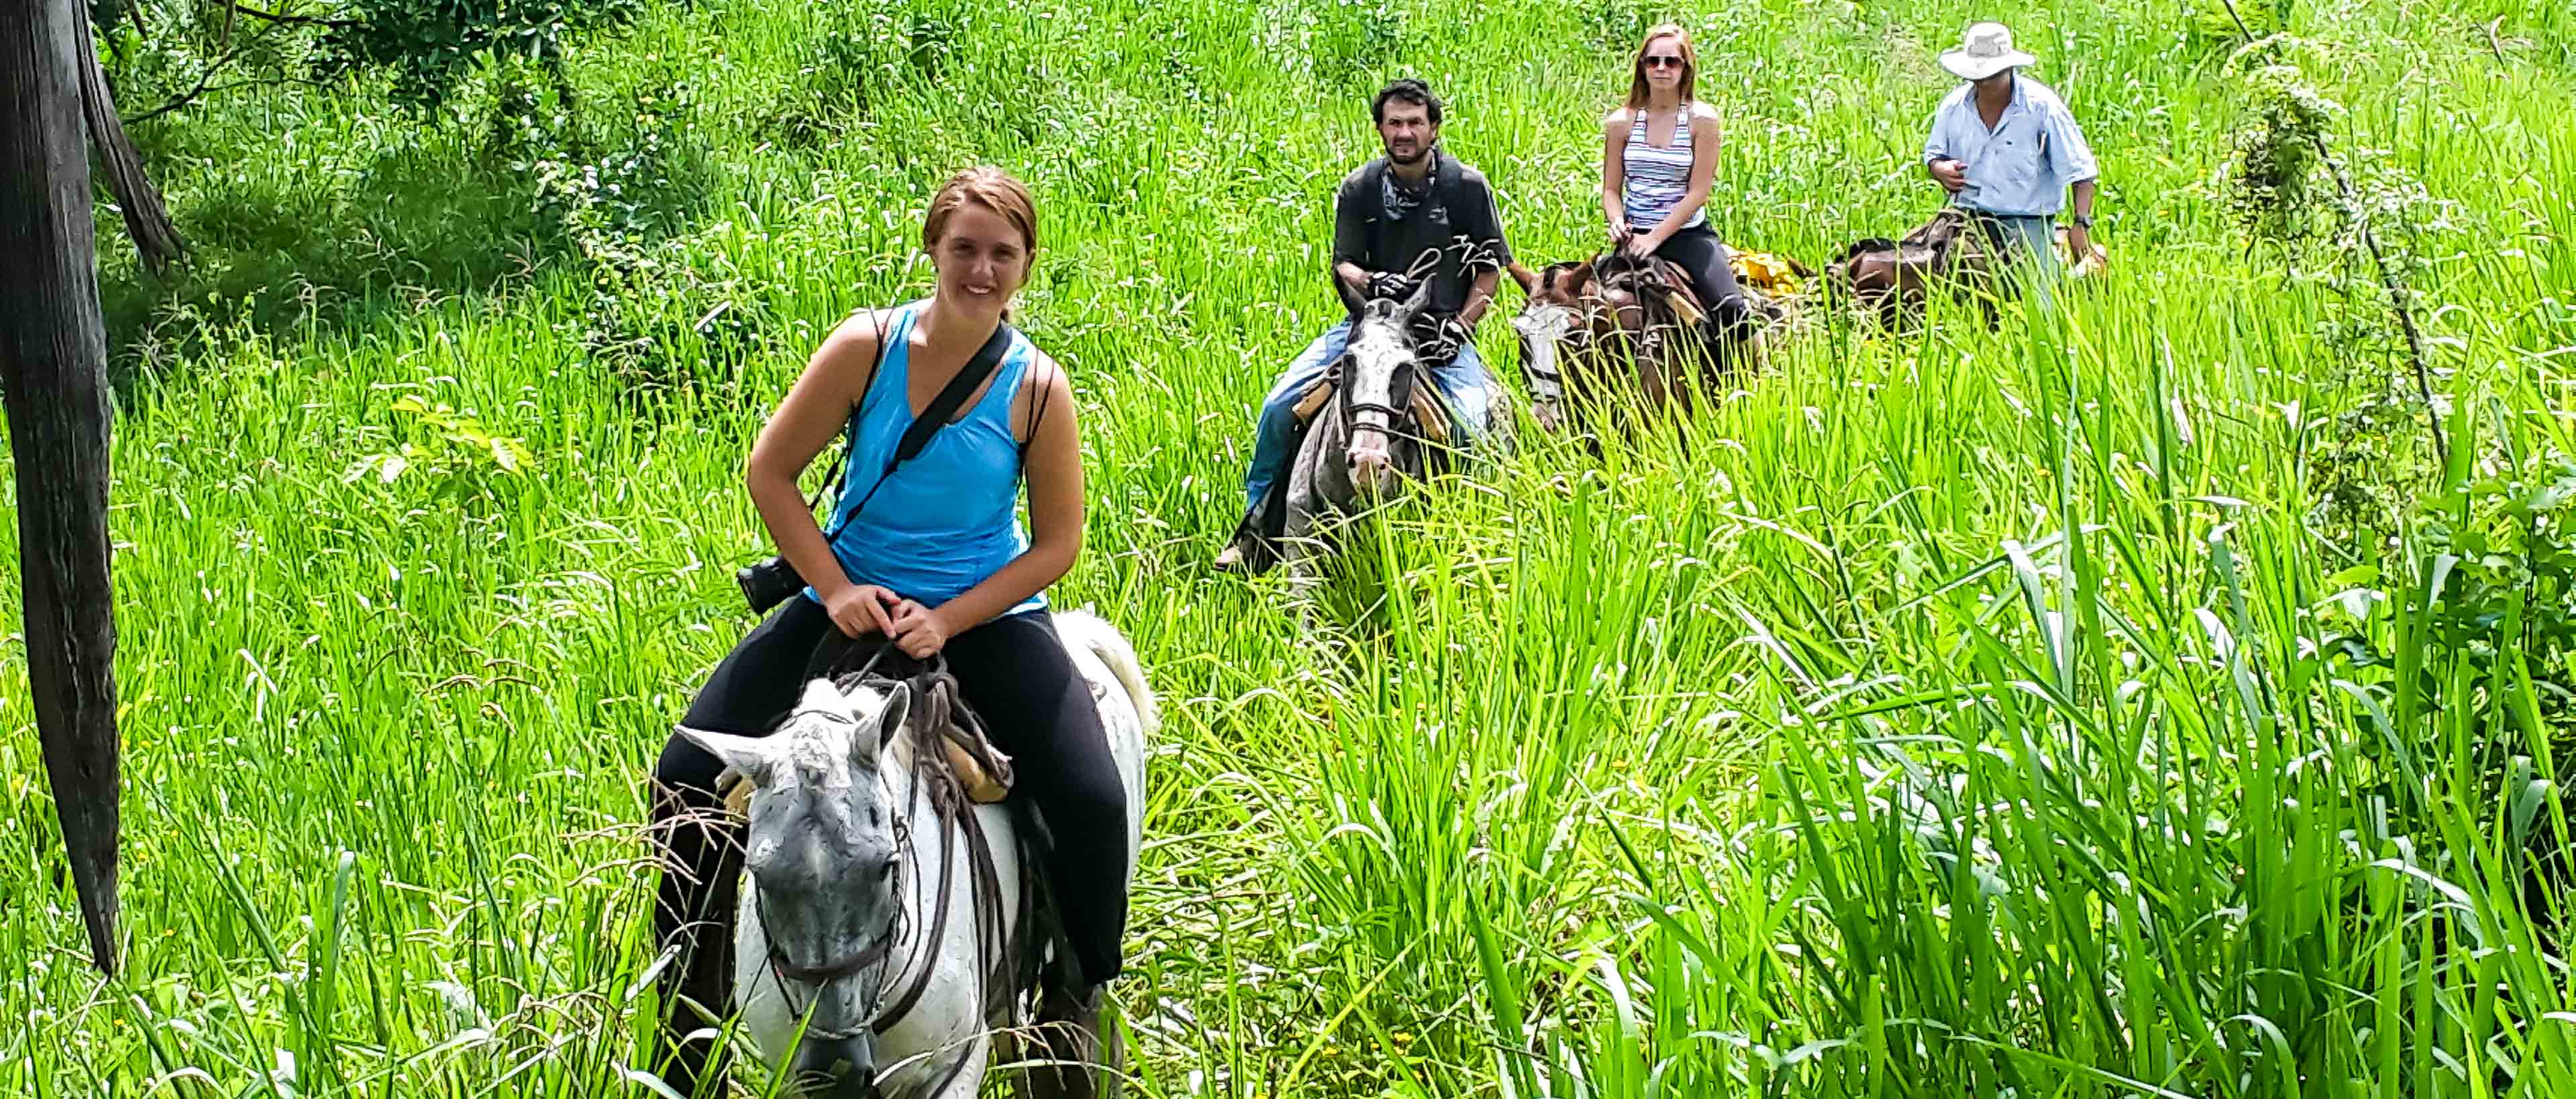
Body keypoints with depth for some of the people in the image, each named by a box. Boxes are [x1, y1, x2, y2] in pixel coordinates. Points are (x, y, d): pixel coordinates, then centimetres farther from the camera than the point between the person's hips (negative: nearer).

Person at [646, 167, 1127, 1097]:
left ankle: (1077, 1006, 8)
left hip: (987, 617, -1)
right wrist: (838, 590, -13)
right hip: (851, 601, 1)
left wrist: (948, 622, -16)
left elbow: (1057, 541, -4)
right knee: (689, 775, -12)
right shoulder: (869, 346, -9)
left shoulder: (1037, 389, -8)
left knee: (1093, 804, -20)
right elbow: (769, 471, -4)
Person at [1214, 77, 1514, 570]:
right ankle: (1256, 522, 3)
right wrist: (1369, 282, -22)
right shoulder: (1358, 188, 4)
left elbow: (1490, 268, 1)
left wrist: (1460, 325, -12)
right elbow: (1343, 265, 1)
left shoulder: (1468, 186, -1)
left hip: (1443, 331, -2)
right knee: (1281, 404, -13)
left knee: (1471, 429, -27)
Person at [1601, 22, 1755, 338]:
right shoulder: (1621, 122, 4)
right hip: (1635, 235, 2)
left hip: (1689, 232, -2)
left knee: (1732, 310, -22)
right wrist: (1618, 223, -15)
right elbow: (1611, 189, 8)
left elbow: (1698, 191, -8)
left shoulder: (1702, 119, -3)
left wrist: (1656, 238, -15)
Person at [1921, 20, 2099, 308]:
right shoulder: (1955, 105, 5)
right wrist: (1940, 169, -4)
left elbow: (2079, 169, -5)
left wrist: (2082, 223, -14)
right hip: (1968, 218, 3)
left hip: (2027, 222, -3)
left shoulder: (2042, 106, -7)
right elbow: (1933, 155, 21)